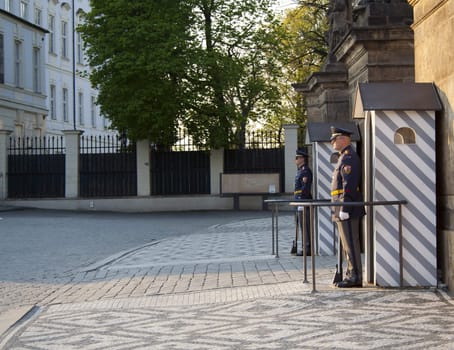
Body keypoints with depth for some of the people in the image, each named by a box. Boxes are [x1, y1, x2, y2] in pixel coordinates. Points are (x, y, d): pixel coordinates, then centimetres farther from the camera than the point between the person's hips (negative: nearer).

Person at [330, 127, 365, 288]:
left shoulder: (349, 157, -13)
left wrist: (344, 209, -23)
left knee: (351, 243, -7)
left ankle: (355, 277, -4)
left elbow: (349, 185, -21)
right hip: (344, 209, 10)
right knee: (348, 244, 12)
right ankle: (352, 275, 17)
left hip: (348, 208, -10)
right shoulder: (345, 157, 19)